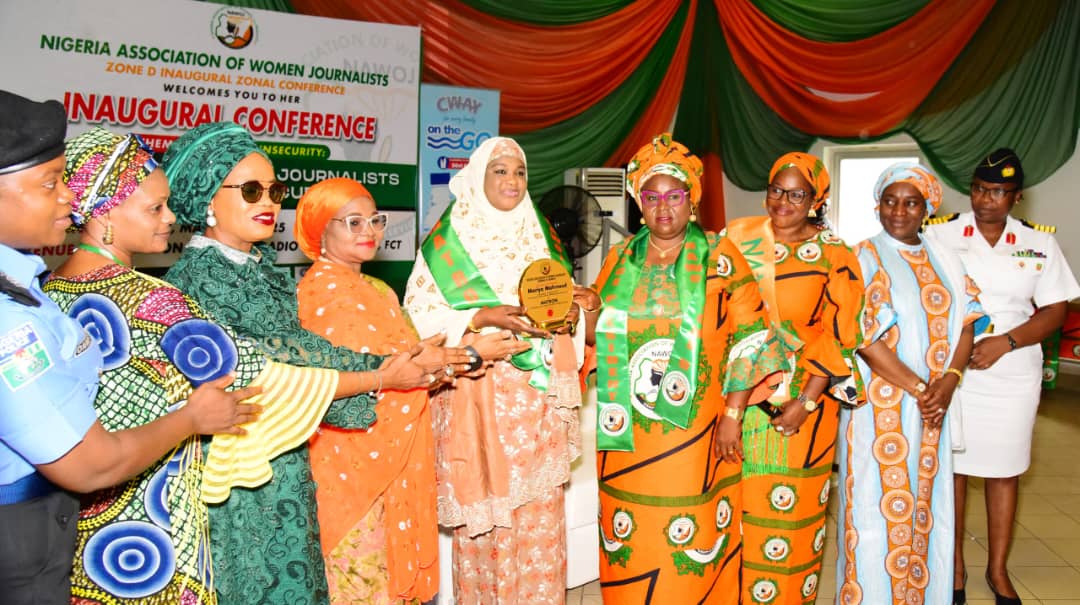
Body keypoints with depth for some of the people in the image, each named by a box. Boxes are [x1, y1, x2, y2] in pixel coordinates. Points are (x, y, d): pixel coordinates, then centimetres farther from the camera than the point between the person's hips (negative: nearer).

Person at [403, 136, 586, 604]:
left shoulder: (541, 238, 14)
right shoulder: (448, 240, -2)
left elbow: (565, 301, 17)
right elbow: (421, 314, -8)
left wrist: (569, 315, -5)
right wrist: (484, 318, -19)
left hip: (538, 396, 4)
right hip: (478, 396, -4)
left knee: (541, 507, 7)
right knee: (482, 507, 2)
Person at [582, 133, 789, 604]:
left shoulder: (720, 257, 0)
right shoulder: (620, 258, 10)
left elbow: (749, 339, -3)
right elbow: (599, 332, 18)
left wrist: (733, 415, -8)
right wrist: (588, 309, -5)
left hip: (695, 426, -2)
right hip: (629, 431, 3)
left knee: (693, 537, 1)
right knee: (629, 538, 8)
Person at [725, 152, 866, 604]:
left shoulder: (835, 257, -2)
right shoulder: (738, 237, 3)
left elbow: (839, 335, -4)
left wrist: (806, 402, -11)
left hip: (804, 398, -1)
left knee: (791, 507, 7)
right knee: (734, 500, 6)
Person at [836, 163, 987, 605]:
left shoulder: (945, 263, 11)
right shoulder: (863, 259, -6)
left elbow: (966, 323, 7)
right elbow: (864, 338, -14)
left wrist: (949, 380, -10)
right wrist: (918, 389, -13)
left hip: (933, 407, 5)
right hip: (881, 406, -5)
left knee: (925, 507, 12)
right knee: (880, 508, 1)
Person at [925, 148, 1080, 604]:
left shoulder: (1038, 243, 3)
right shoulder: (940, 234, -3)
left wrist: (1005, 342, -15)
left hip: (1013, 374, 2)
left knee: (1004, 472, 11)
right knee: (951, 467, 7)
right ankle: (955, 566, 23)